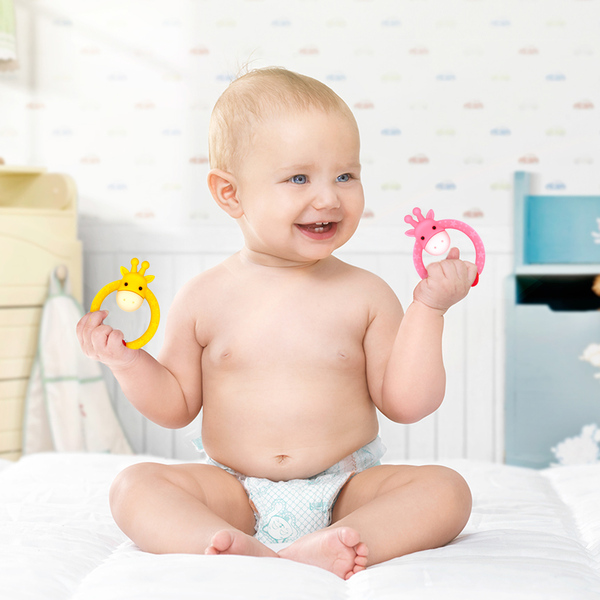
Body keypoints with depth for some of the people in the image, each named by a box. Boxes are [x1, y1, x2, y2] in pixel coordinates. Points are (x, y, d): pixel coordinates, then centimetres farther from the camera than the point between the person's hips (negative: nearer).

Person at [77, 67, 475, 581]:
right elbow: (177, 405, 9)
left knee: (447, 490, -22)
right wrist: (126, 361, -9)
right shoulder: (204, 299, 0)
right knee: (134, 487, -20)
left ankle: (315, 551, -39)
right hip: (236, 495, 0)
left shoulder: (366, 295, -1)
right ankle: (246, 552, -41)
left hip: (346, 491, 0)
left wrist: (427, 309, -11)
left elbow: (405, 403, -3)